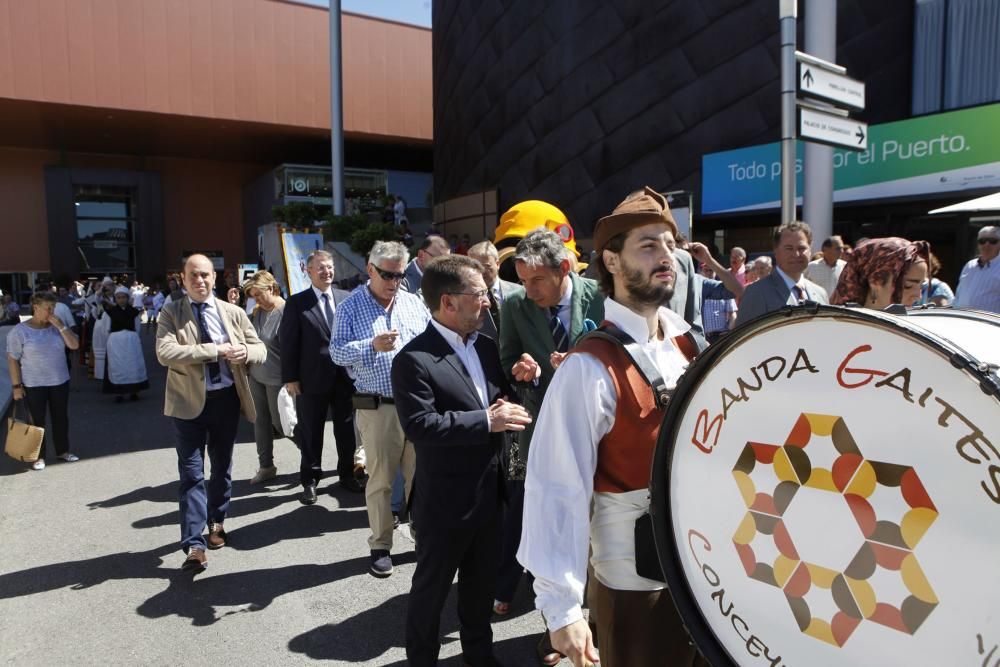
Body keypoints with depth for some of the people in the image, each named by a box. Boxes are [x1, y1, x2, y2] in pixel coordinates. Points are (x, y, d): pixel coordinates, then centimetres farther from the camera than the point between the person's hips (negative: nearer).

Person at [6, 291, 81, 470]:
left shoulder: (57, 326, 1)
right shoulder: (20, 331, -10)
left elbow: (74, 345, -7)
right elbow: (12, 360, -8)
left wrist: (61, 326, -17)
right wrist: (16, 386, -11)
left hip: (60, 382, 4)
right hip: (34, 385, -4)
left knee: (61, 417, 13)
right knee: (37, 420, 5)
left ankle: (63, 450, 26)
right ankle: (39, 456, 17)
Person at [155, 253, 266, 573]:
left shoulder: (234, 313, 4)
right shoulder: (170, 314, -4)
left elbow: (260, 349, 4)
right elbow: (165, 352, -20)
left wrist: (245, 351, -21)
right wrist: (215, 350, -26)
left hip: (226, 399, 3)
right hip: (189, 402, -3)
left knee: (222, 467, 17)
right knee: (192, 474, -2)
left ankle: (217, 522, 38)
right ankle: (194, 545, 2)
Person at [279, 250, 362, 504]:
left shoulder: (347, 298, 5)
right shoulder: (296, 303, -2)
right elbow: (288, 341, -4)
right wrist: (290, 377, -8)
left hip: (345, 377, 2)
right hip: (312, 379, -2)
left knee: (347, 429, 13)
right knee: (311, 433, 9)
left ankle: (348, 474, 29)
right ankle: (310, 481, 22)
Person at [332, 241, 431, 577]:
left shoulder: (414, 303, 9)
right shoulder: (351, 305, 0)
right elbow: (336, 350, -6)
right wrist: (372, 345, -21)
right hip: (377, 407, -3)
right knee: (380, 479, 7)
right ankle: (380, 546, 21)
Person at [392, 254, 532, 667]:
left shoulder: (485, 346, 6)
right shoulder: (414, 359, -18)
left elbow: (505, 395, 14)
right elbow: (419, 425, -26)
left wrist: (509, 411, -10)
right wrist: (487, 421, -25)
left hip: (489, 491, 7)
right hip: (445, 500, -7)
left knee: (483, 579, 24)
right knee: (431, 586, 14)